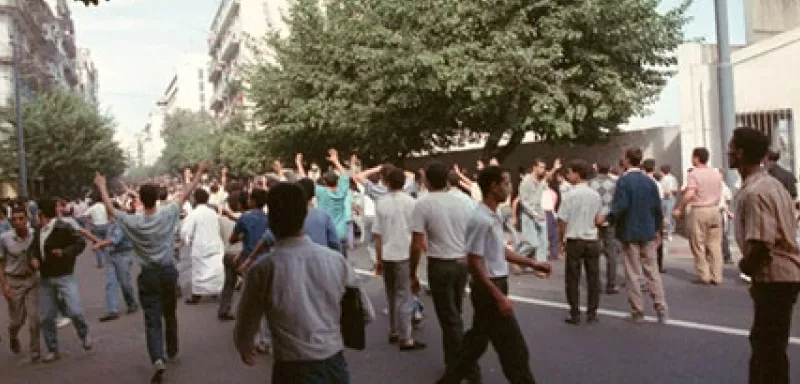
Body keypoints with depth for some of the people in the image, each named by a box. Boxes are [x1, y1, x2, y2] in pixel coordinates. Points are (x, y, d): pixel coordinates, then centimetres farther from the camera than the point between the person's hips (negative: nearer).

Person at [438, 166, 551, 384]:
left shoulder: (494, 216, 8)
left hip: (494, 287, 10)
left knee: (476, 342, 19)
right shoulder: (481, 220, -22)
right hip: (489, 289, -10)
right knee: (514, 349, 1)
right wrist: (499, 296, -23)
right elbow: (475, 264, -22)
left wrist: (532, 264, 17)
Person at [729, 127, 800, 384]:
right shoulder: (771, 183, 10)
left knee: (769, 347, 1)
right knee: (764, 342, 21)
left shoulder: (753, 192, -21)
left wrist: (745, 266, -8)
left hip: (773, 277, -10)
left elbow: (760, 244, -28)